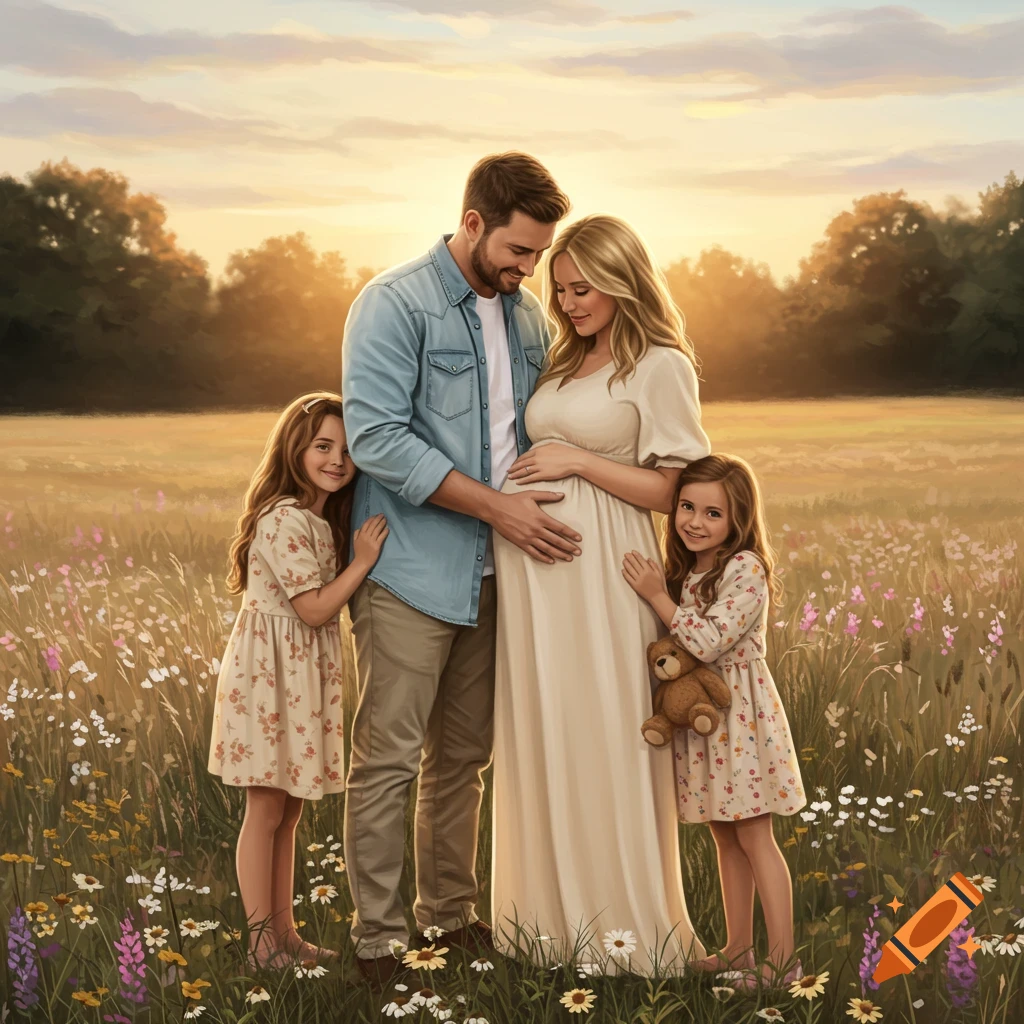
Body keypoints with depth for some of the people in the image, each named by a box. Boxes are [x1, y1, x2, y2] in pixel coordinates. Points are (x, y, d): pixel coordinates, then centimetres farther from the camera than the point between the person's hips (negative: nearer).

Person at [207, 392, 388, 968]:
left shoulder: (323, 519, 12)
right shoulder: (285, 520, -18)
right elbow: (317, 608, -19)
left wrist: (362, 559, 1)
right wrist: (362, 561, -17)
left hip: (304, 676, 9)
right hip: (272, 673, -9)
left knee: (290, 812, 14)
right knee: (267, 809, 0)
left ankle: (285, 931, 24)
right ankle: (262, 942, 9)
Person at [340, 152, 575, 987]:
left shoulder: (528, 315, 13)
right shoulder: (396, 305, -8)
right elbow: (377, 437, -17)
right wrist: (496, 505, -18)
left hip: (495, 571, 7)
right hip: (414, 569, -6)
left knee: (466, 754, 15)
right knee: (391, 756, -3)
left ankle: (450, 910, 28)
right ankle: (377, 935, 8)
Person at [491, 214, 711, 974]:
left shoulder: (661, 367, -4)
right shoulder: (563, 362, 17)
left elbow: (673, 491, -8)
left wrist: (578, 462, -12)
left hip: (602, 570, -6)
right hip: (533, 564, 7)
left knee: (601, 737, -1)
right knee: (540, 735, 10)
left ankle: (620, 919, 13)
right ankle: (553, 910, 22)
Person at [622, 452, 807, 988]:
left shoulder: (746, 569, -16)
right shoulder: (684, 570, 9)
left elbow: (708, 643, -22)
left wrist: (657, 596, -19)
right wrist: (657, 592, 2)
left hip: (738, 712, -8)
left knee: (753, 837, -3)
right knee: (725, 837, 14)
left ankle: (783, 958, 5)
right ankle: (738, 948, 24)